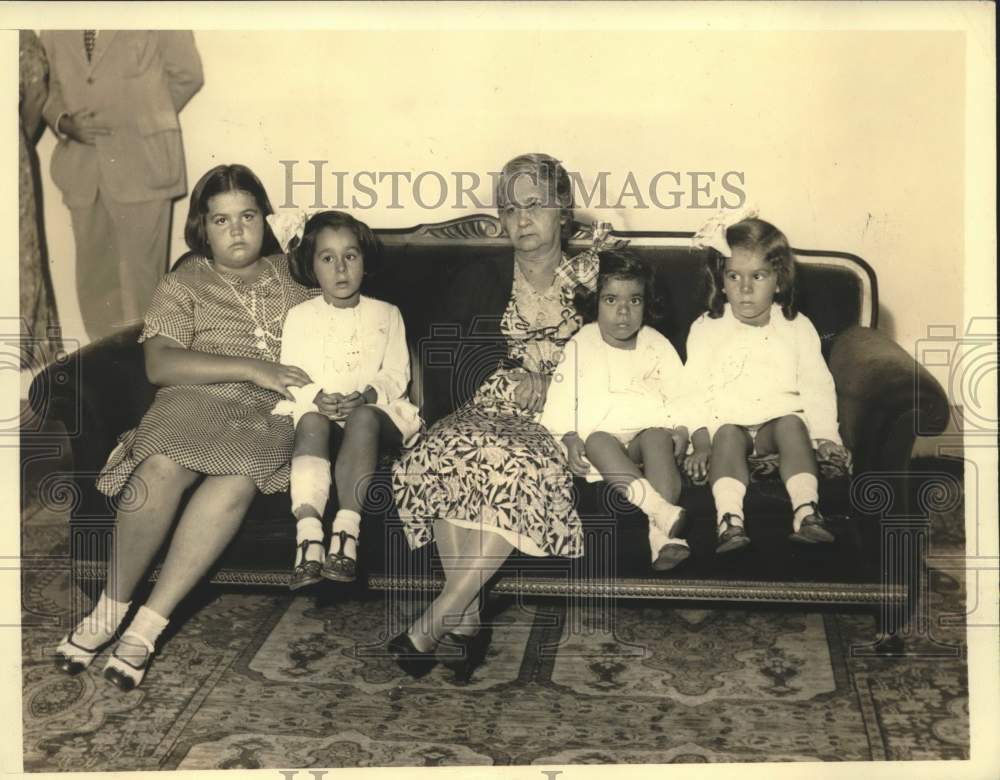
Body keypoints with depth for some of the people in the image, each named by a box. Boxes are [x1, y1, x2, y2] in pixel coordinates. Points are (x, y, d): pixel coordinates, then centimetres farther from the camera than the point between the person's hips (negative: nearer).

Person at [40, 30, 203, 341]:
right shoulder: (54, 32, 10)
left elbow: (187, 74, 4)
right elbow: (48, 89, 17)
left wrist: (147, 118, 8)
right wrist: (64, 122, -4)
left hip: (141, 161, -4)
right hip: (81, 167, 4)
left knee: (141, 272, -3)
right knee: (93, 276, 5)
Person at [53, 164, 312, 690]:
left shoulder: (290, 274, 20)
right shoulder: (184, 285, 11)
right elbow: (159, 364, -5)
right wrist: (249, 367, -14)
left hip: (270, 410, 1)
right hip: (197, 398, 0)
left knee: (238, 479, -34)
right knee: (162, 466, -35)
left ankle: (148, 625, -31)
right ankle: (110, 608, -20)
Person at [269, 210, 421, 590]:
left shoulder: (386, 315, 13)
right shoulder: (300, 316, 13)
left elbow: (396, 373, 4)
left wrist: (367, 395, -18)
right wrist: (317, 398, -17)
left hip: (373, 408, 0)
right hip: (314, 408, 0)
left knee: (364, 418, -37)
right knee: (312, 422, -36)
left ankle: (347, 531, -48)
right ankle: (308, 536, -50)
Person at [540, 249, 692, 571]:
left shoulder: (656, 345, 12)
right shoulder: (581, 346, 6)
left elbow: (679, 394, 9)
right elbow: (562, 397, 0)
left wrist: (681, 431, -8)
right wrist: (569, 438, -14)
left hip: (650, 428, 1)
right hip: (600, 432, -1)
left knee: (658, 438, -32)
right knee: (598, 443, -35)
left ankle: (662, 537, -46)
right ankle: (662, 511, -51)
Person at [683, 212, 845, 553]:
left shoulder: (797, 327, 10)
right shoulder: (706, 329, 7)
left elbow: (816, 386, 9)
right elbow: (695, 390, 3)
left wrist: (827, 437, -2)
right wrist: (700, 442, -9)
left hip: (779, 418, 1)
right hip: (727, 420, -1)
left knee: (792, 424, -30)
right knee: (726, 435, -32)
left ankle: (806, 510, -43)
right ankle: (729, 519, -47)